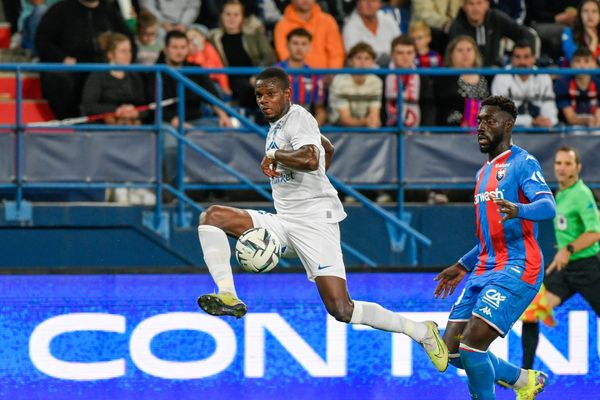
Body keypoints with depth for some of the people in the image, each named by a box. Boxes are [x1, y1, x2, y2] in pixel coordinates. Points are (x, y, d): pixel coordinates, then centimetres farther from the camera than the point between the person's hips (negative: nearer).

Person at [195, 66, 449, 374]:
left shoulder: (298, 117, -9)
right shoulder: (277, 124, 18)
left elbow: (310, 159, -29)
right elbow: (327, 148, 35)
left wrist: (272, 156, -15)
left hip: (314, 220, -9)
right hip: (282, 221, 9)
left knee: (341, 310, -17)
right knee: (212, 217, -4)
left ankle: (422, 332, -3)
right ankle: (228, 297, -17)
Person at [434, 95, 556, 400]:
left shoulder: (522, 163, -6)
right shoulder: (484, 173, 21)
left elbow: (547, 206, -23)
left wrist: (519, 210, -44)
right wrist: (462, 266, 32)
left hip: (517, 269, -9)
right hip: (484, 271, 9)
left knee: (472, 346, -19)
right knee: (452, 351, 3)